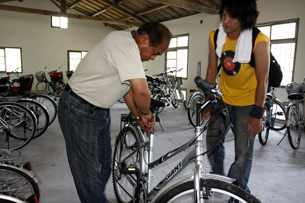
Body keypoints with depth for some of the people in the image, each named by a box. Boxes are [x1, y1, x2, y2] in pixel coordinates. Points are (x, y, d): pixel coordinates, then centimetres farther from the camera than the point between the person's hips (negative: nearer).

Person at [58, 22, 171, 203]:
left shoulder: (128, 46, 7)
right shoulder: (125, 44, -26)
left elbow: (128, 87, 13)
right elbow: (141, 90, -34)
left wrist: (140, 117, 9)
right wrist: (146, 113, -14)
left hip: (101, 111, 10)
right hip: (79, 111, -10)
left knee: (104, 168, 18)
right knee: (89, 174, -1)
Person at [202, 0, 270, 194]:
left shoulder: (259, 41, -21)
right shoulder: (215, 37, -8)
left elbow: (263, 79, -16)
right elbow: (212, 69, -2)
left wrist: (257, 114, -15)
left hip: (248, 103, -4)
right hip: (223, 99, 4)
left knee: (244, 151, 2)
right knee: (212, 139, 6)